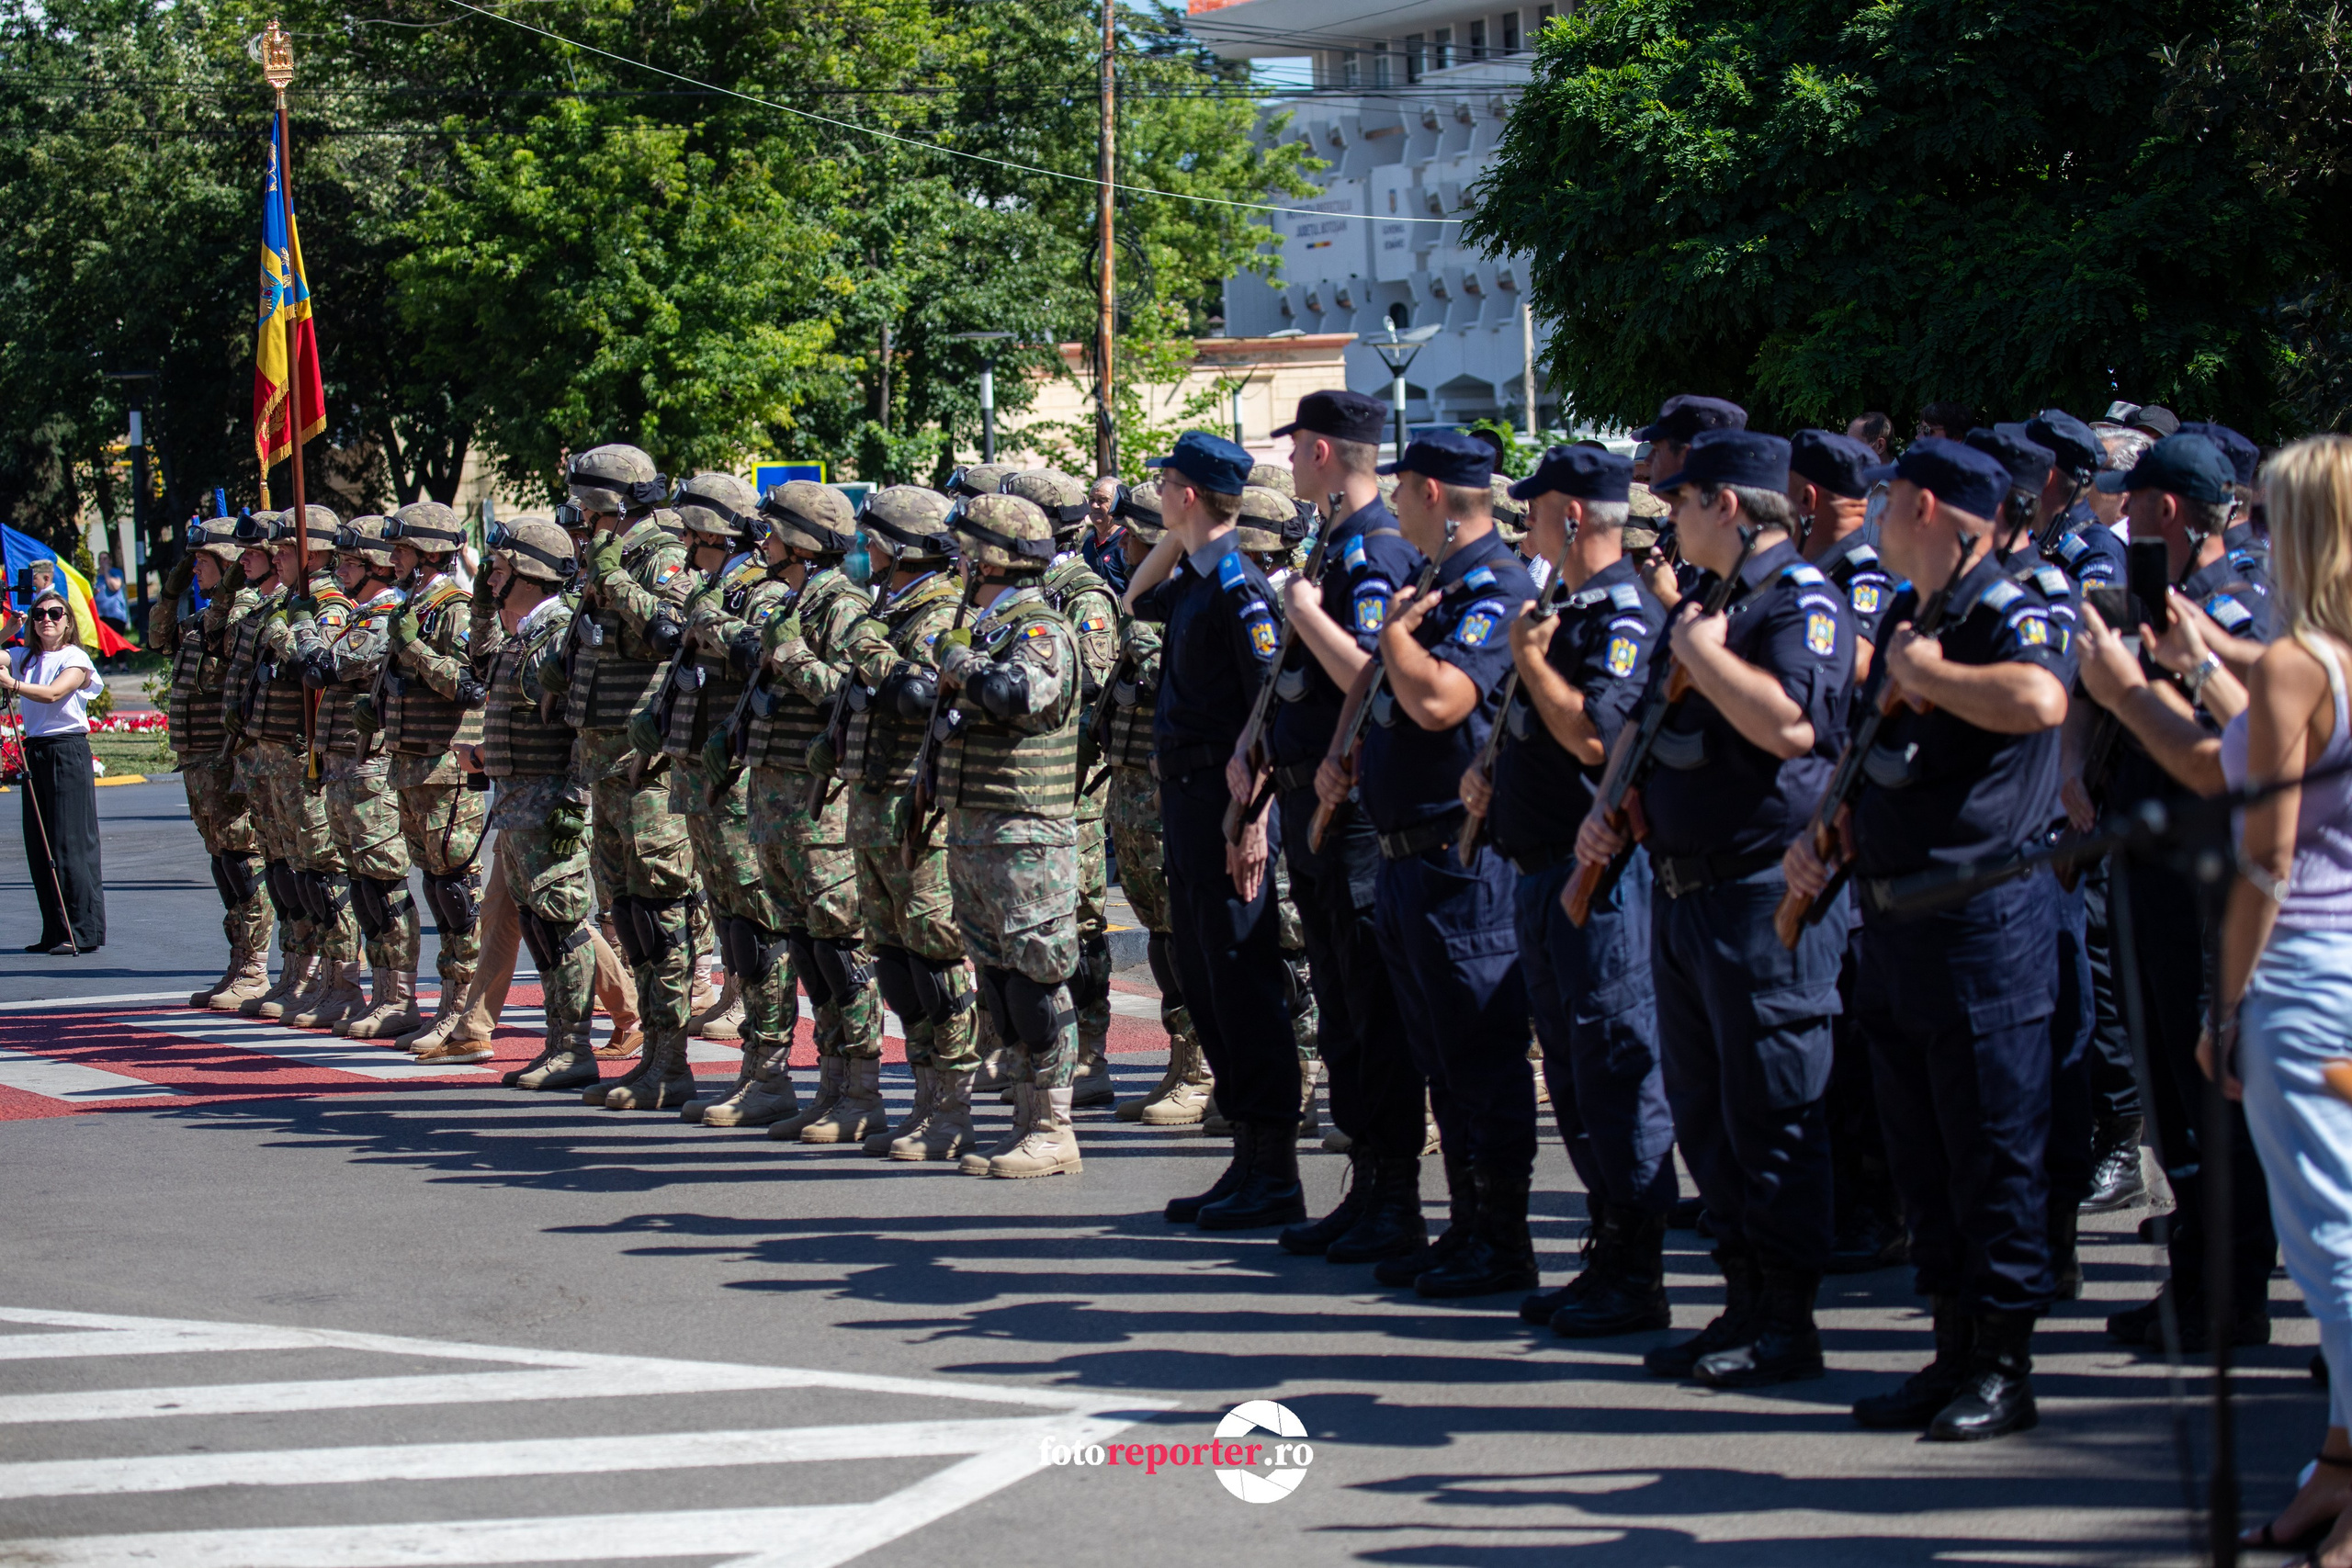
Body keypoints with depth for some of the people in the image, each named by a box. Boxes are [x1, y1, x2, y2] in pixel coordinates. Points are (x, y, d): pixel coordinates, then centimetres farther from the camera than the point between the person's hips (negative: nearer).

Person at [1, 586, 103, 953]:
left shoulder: (75, 660, -4)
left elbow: (52, 693, -20)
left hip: (68, 751, -6)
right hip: (34, 751, 6)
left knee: (70, 843, -8)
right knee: (39, 847, 5)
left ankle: (84, 932, -6)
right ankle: (56, 932, 11)